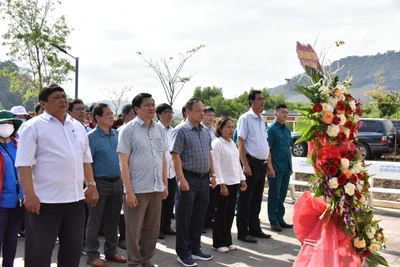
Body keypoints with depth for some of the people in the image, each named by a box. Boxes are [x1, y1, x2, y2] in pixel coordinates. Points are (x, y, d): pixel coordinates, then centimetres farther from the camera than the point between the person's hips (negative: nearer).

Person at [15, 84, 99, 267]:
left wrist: (91, 185, 9)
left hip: (75, 198, 6)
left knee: (73, 248, 15)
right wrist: (29, 194, -18)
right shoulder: (33, 126, -6)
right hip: (45, 199, -5)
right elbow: (24, 163, -11)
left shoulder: (77, 126, 12)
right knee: (39, 251, 6)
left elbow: (85, 159, 17)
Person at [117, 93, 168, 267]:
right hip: (137, 189, -5)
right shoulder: (128, 129, -6)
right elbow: (123, 163, -9)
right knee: (134, 231, 6)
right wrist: (129, 191, -14)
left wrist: (165, 185, 11)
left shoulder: (159, 129, 10)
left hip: (157, 188, 5)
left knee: (152, 229, 14)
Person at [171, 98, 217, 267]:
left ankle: (195, 248, 26)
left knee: (199, 216, 14)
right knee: (184, 217, 3)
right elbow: (176, 156, -15)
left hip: (204, 179, 7)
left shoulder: (205, 131, 12)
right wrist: (182, 179, -20)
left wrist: (212, 174, 13)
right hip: (189, 178, -7)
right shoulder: (181, 130, -10)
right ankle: (183, 253, 13)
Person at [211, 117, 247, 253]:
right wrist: (221, 184, -19)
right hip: (224, 183, -7)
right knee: (222, 213, 1)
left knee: (230, 212, 11)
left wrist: (242, 179, 13)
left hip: (234, 182, 7)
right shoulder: (217, 143, -10)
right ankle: (218, 243, 11)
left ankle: (227, 241, 21)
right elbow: (216, 165, -15)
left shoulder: (232, 143, 13)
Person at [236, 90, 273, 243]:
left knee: (257, 199, 15)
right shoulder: (245, 118, -8)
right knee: (246, 199, 0)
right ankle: (242, 232, 8)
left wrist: (268, 162, 15)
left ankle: (255, 229, 25)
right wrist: (245, 165, -19)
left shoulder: (262, 119, 15)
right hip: (251, 162, -7)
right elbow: (240, 142, -13)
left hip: (262, 163, 7)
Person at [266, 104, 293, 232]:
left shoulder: (287, 129, 12)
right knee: (274, 196, 3)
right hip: (276, 168, -7)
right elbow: (267, 150, -13)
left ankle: (280, 219, 25)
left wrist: (290, 166, 15)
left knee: (282, 196, 14)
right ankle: (273, 221, 13)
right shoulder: (271, 129, -8)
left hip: (286, 168, 7)